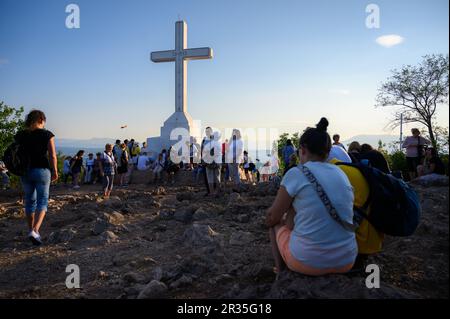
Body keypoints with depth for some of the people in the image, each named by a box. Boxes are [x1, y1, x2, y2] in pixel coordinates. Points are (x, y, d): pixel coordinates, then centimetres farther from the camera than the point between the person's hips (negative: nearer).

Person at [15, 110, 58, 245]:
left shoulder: (20, 135, 4)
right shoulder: (47, 134, -7)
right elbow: (52, 155, -10)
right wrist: (55, 171, -2)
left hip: (25, 172, 4)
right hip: (42, 170, -4)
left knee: (30, 201, 17)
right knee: (42, 201, 4)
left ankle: (31, 230, 26)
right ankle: (35, 231, -13)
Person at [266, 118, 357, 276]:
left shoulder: (295, 174, -11)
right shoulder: (342, 174, 5)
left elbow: (271, 218, -1)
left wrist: (275, 219, 21)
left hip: (308, 261, -5)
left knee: (276, 223, 24)